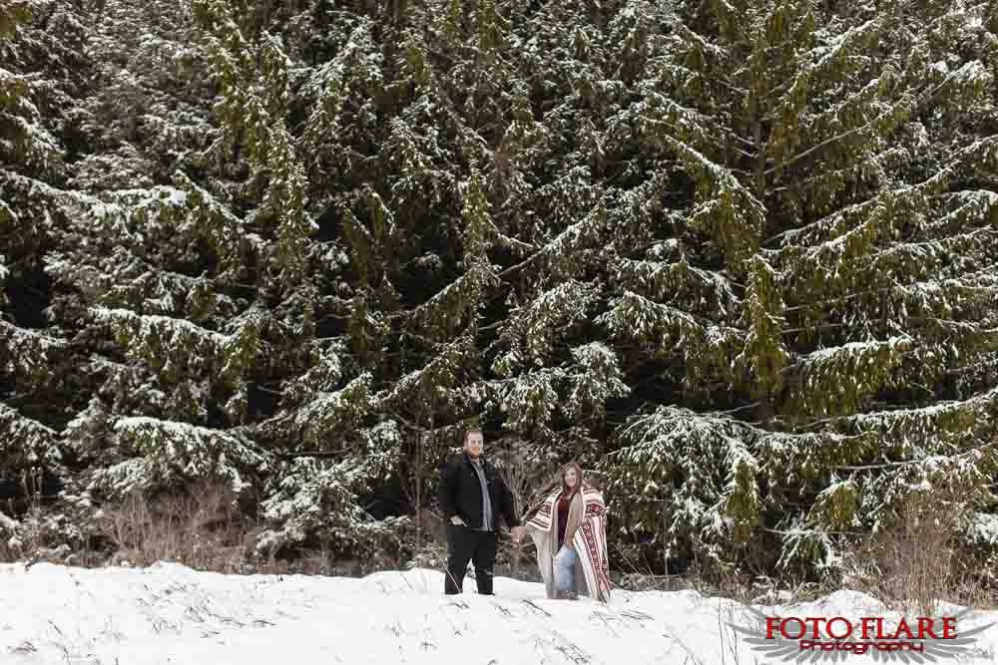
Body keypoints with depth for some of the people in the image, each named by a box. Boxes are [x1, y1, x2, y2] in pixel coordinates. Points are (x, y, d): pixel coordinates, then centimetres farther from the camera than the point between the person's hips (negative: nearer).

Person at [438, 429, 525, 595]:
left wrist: (514, 524, 14)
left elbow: (506, 498, 20)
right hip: (463, 529, -6)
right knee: (456, 569, -7)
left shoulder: (491, 471, 18)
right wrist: (452, 515, -16)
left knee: (486, 572, 10)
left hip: (489, 531, 6)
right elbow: (443, 492, -10)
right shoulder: (455, 467, -1)